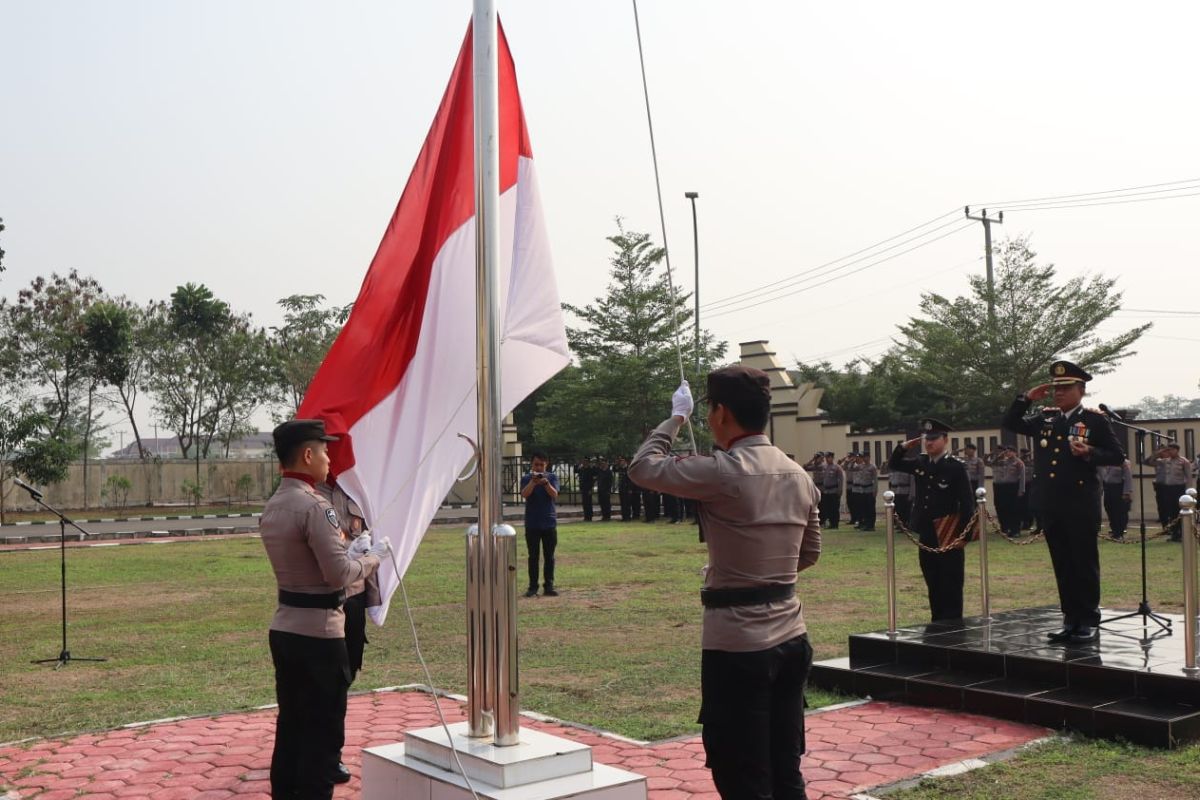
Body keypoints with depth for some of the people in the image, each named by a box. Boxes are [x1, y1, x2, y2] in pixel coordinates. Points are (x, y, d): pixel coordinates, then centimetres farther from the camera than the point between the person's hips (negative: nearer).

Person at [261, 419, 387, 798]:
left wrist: (349, 552, 14)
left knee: (290, 725, 17)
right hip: (318, 633, -9)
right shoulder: (314, 506, -19)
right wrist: (372, 555, -5)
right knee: (323, 733, 1)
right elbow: (340, 575, -21)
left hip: (283, 628, 9)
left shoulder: (271, 507, 9)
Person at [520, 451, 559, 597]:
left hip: (549, 523, 1)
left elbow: (554, 494, -12)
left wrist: (545, 482, -27)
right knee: (533, 556, 2)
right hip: (532, 524, -1)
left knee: (549, 556, 4)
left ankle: (549, 586, 9)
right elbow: (524, 494, -15)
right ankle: (532, 587, 5)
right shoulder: (526, 478, 1)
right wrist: (533, 481, -28)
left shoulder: (552, 477, 3)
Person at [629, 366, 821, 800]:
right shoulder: (799, 476, 7)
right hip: (791, 638, 7)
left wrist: (676, 417, 9)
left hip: (737, 644, -7)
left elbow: (643, 467, -4)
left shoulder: (721, 472, -16)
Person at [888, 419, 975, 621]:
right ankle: (936, 625, 22)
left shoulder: (956, 466, -10)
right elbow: (893, 465, 20)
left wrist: (964, 535, -15)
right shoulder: (920, 462, 7)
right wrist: (903, 447, 1)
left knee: (951, 588, 0)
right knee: (933, 586, 13)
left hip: (950, 537, -6)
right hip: (926, 535, 6)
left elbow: (967, 503, -11)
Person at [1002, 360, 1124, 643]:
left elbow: (1117, 456, -3)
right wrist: (1026, 398, 5)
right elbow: (1010, 424, 15)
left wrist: (1089, 453, -19)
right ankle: (1070, 619, 17)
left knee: (1085, 564, 2)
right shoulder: (1045, 419, 12)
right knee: (1062, 565, 10)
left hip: (1081, 504, -5)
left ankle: (1088, 622, 11)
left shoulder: (1095, 420, -2)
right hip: (1051, 504, 5)